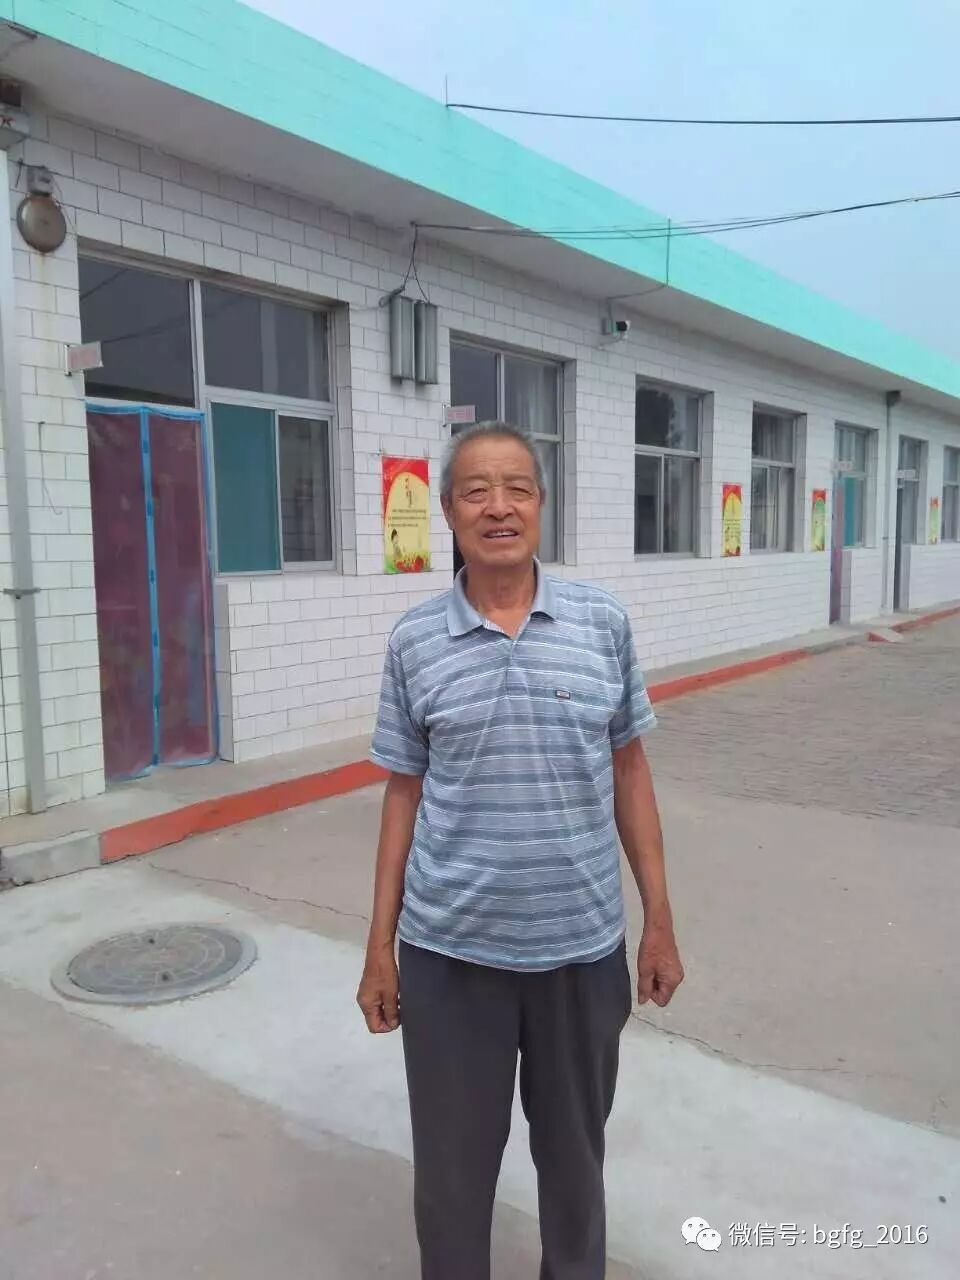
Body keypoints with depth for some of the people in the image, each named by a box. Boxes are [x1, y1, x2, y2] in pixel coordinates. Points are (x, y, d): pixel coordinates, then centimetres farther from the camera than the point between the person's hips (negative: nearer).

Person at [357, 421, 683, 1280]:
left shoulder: (604, 624, -4)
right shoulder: (414, 642, -5)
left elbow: (629, 772, 3)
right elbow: (404, 796, 1)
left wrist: (660, 923, 4)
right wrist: (380, 947, 3)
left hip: (583, 944, 1)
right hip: (450, 950, 0)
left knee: (574, 1151, 21)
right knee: (453, 1162, 16)